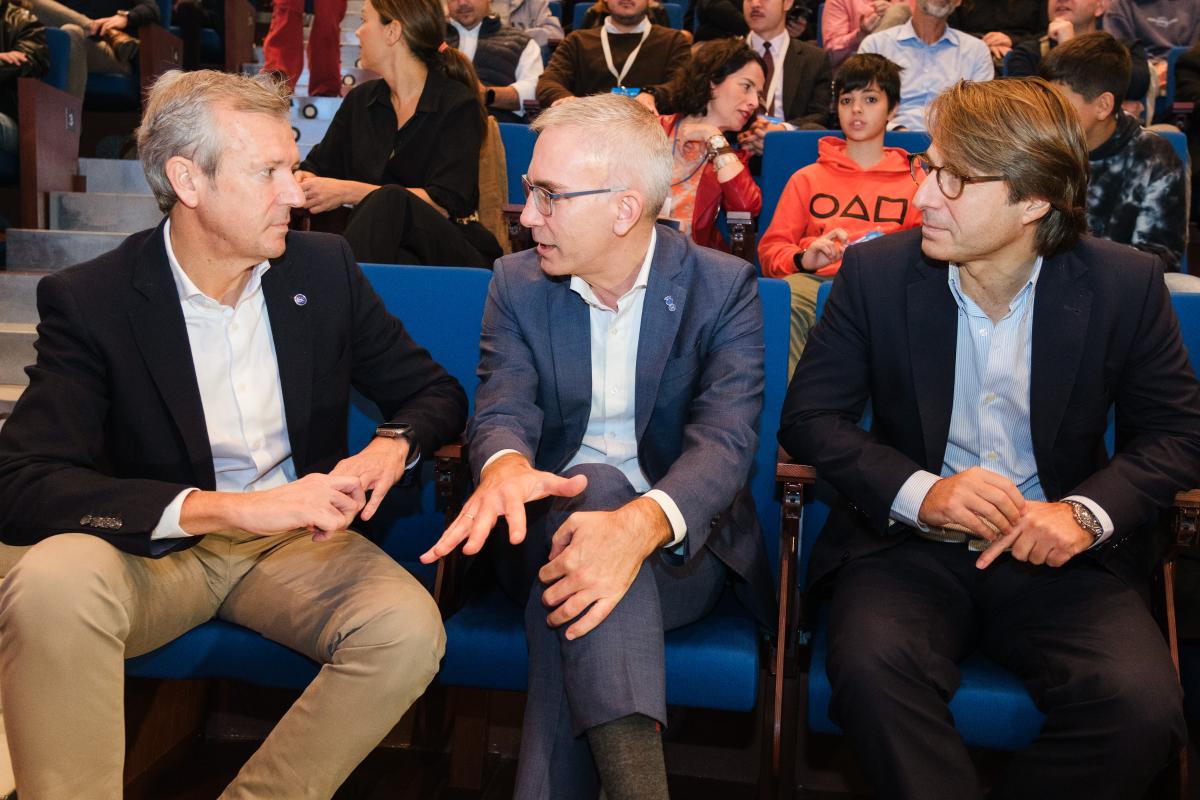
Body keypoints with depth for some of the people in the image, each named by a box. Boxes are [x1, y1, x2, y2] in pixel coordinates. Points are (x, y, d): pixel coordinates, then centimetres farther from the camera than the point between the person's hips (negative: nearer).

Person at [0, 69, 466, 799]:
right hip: (155, 548, -2)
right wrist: (224, 507, -31)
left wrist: (394, 446, -17)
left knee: (408, 630, -26)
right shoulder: (89, 300, -10)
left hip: (296, 540, 3)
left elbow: (436, 391, 8)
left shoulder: (325, 268, 0)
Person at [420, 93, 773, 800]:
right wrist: (504, 464, -35)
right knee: (593, 486, -35)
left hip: (683, 537, -1)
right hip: (550, 524, 2)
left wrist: (643, 523, -41)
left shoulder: (724, 286, -6)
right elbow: (504, 410, -7)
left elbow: (725, 439, -19)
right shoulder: (517, 283, 3)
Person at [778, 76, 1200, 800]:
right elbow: (810, 416, -1)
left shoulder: (1125, 284, -2)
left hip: (1060, 555, 1)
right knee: (870, 668, -31)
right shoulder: (876, 271, -3)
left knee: (1140, 704, -26)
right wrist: (919, 491, -18)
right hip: (910, 543, 0)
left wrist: (1087, 510, -14)